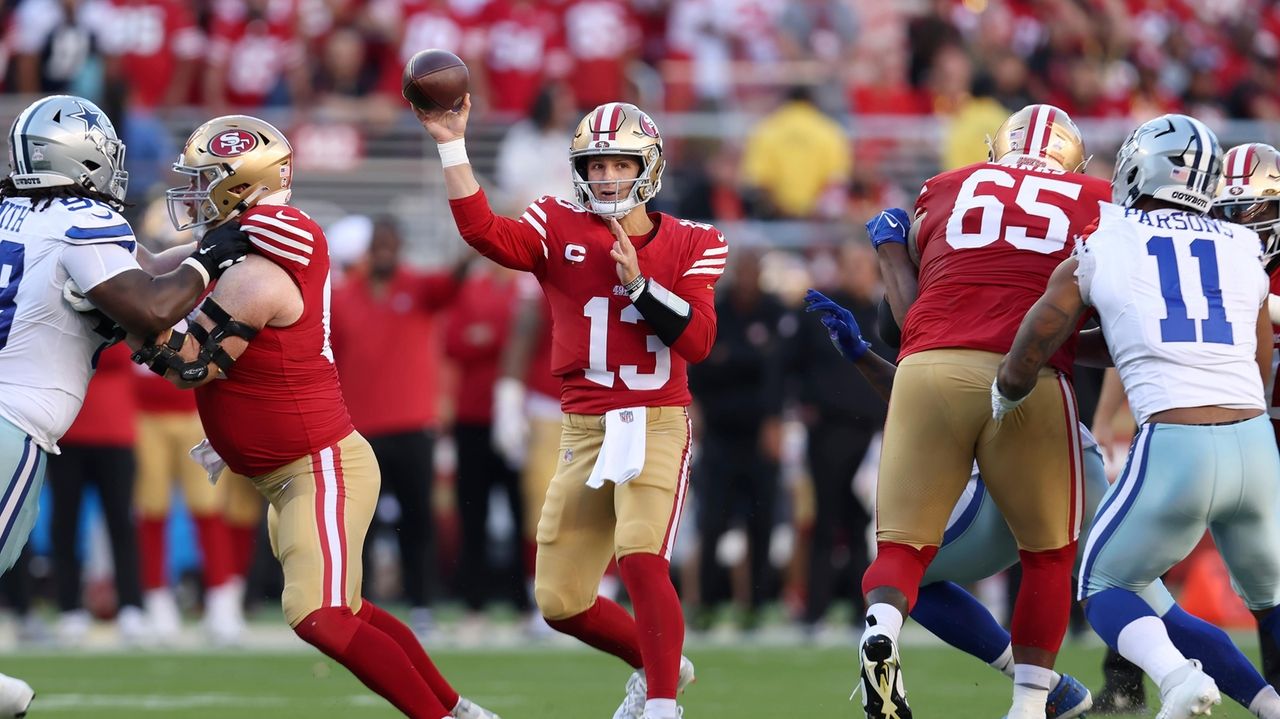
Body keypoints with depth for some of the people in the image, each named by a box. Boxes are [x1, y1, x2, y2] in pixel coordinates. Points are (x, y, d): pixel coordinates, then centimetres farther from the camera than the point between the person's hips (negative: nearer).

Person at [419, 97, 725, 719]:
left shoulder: (690, 246, 3)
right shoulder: (560, 230, 4)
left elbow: (698, 340, -8)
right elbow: (483, 231, -14)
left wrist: (638, 280, -15)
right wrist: (452, 144, -20)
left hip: (656, 428, -3)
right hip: (584, 432, 3)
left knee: (641, 559, -27)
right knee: (560, 603, 6)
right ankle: (658, 663, 30)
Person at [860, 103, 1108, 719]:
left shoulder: (943, 191, 19)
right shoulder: (1096, 204, 17)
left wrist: (890, 248, 32)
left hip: (929, 368, 1)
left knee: (903, 544, 11)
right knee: (1048, 554, 18)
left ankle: (881, 628, -20)